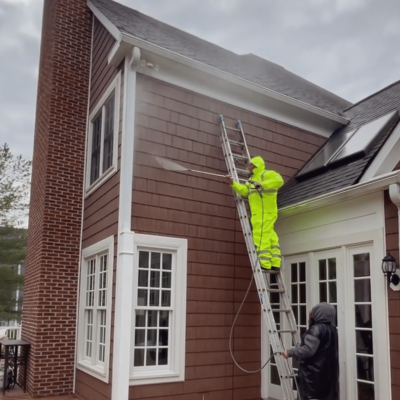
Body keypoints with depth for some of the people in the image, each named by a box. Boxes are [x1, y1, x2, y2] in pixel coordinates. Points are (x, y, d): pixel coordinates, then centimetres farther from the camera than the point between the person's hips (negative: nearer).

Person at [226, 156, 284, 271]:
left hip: (265, 211, -9)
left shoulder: (268, 174, -1)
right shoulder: (253, 179, 27)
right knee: (270, 236, 8)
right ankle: (275, 263, 11)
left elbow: (279, 180, -19)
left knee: (261, 236, -13)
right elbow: (244, 190, 16)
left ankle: (264, 264, -13)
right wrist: (233, 184, 6)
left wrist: (262, 184, -23)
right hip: (258, 212, 9)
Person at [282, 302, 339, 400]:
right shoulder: (331, 329, 11)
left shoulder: (317, 329, -16)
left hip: (314, 373, -9)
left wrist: (290, 352, -15)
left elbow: (308, 350, -24)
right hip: (327, 372, 9)